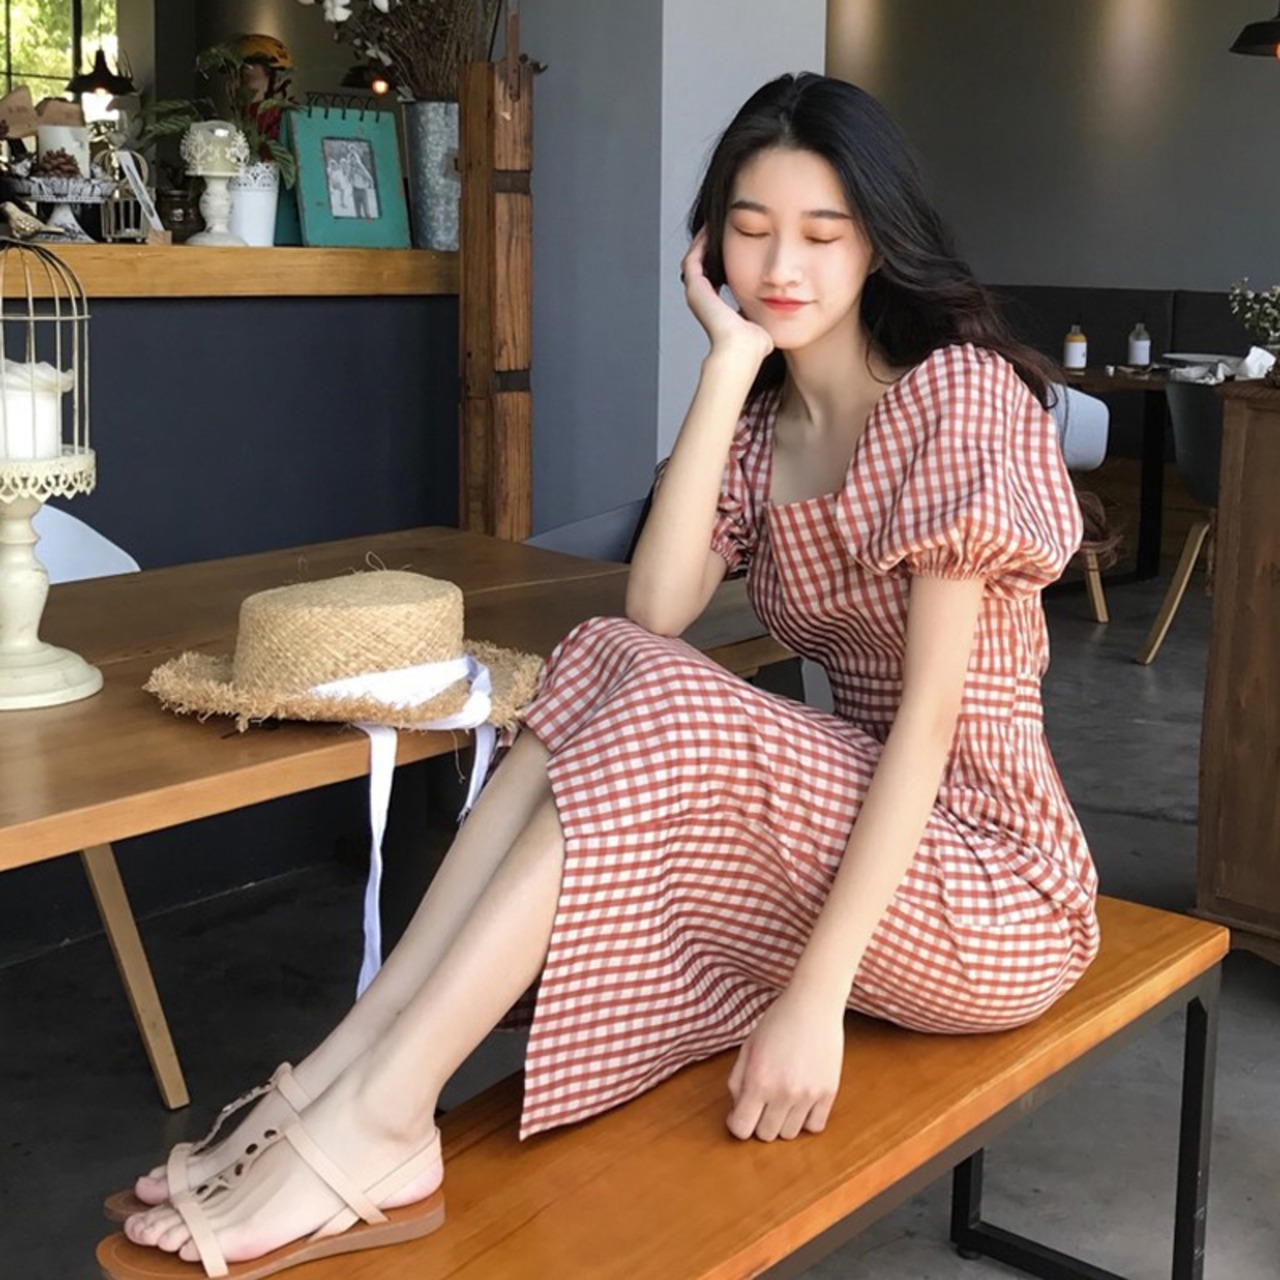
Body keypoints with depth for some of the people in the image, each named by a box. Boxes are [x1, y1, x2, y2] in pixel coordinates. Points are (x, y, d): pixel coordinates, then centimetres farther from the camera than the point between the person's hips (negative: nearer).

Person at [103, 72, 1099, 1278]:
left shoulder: (960, 391, -12)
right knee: (606, 667, -19)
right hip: (845, 839, 6)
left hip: (986, 890, -5)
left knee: (657, 711, -28)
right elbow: (652, 616, -10)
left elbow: (931, 711, -20)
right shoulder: (763, 424, 9)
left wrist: (816, 992, -26)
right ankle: (347, 1065, -23)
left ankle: (376, 1115, -27)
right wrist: (731, 363, -12)